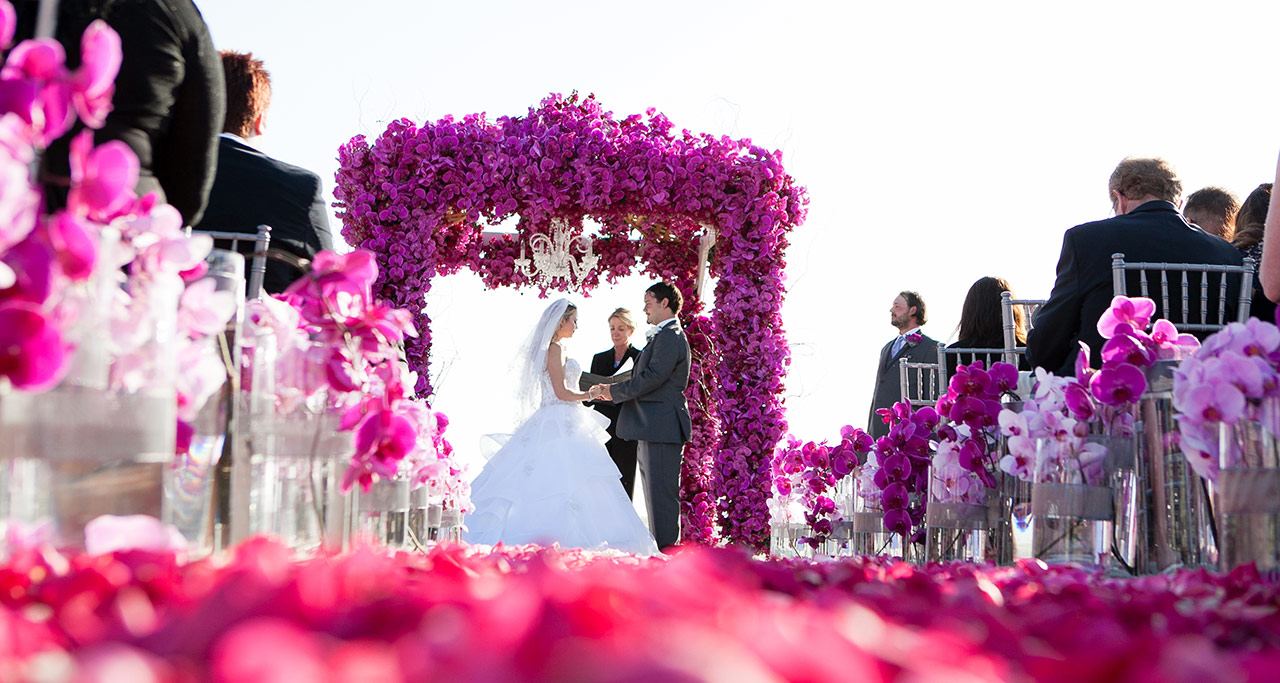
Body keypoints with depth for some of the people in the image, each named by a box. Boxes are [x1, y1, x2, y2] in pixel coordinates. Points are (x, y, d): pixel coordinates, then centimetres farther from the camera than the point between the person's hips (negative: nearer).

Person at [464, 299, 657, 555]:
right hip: (561, 425, -10)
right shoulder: (555, 349, -11)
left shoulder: (552, 349, 18)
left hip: (555, 425, 10)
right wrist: (589, 395, -2)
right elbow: (561, 392, -15)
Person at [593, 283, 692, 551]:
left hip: (662, 428, -11)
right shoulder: (663, 336, 21)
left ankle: (666, 548, -8)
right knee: (656, 492, 13)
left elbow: (652, 377, -19)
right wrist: (615, 391, 6)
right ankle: (661, 549, 18)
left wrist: (615, 391, -8)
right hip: (653, 429, 11)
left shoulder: (669, 336, -11)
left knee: (662, 493, -9)